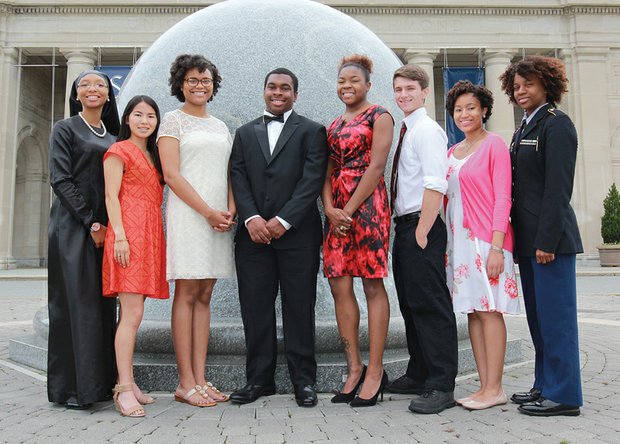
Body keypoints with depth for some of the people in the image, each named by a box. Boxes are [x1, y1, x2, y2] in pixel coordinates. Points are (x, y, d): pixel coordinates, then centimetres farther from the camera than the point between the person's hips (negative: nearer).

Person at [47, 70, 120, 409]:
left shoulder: (114, 137, 18)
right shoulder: (65, 129, 3)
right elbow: (60, 180, -7)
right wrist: (90, 221, -14)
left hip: (106, 229, 5)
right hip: (73, 227, -5)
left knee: (104, 304, 5)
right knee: (76, 302, -6)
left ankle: (101, 382, 13)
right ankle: (71, 387, 3)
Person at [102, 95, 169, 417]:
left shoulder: (153, 155, 23)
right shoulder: (119, 151, 2)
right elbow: (111, 196, -7)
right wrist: (119, 235, -18)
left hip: (151, 235, 7)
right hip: (129, 235, -7)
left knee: (132, 314, 8)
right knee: (132, 314, -12)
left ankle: (128, 382, 14)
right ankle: (124, 388, -8)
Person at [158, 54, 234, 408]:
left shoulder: (220, 126, 20)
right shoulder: (174, 120, 3)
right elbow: (171, 174, -7)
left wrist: (231, 209, -1)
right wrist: (208, 212, -13)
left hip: (220, 217, 6)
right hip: (188, 215, -5)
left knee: (204, 297, 5)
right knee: (187, 296, -4)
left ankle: (201, 379, 10)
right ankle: (186, 383, 1)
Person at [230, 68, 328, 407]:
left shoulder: (312, 131, 8)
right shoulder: (245, 133, 19)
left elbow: (312, 179, -4)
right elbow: (238, 178, 8)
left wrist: (283, 220, -12)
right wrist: (252, 218, -8)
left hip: (297, 233, -3)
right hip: (254, 232, 3)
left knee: (299, 308, 2)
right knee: (255, 307, 4)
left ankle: (304, 380, 13)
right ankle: (259, 378, 16)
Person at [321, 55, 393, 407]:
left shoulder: (379, 117, 2)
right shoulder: (334, 126, 21)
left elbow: (376, 166, -9)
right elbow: (328, 172, 13)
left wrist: (349, 209, -12)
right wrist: (329, 208, -5)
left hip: (367, 206, -6)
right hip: (336, 211, 7)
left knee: (373, 285, -4)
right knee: (340, 287, 2)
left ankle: (375, 371, 2)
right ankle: (355, 368, 12)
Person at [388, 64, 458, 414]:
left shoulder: (427, 129, -9)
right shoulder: (405, 131, 19)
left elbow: (435, 186, -19)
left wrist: (421, 232, -21)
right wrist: (405, 230, 14)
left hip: (421, 227, -10)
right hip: (403, 227, 10)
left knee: (431, 306, -5)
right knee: (411, 305, 15)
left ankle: (441, 387, 3)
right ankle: (419, 376, 27)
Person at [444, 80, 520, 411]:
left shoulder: (494, 144, -2)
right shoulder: (452, 152, 17)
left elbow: (502, 198, -9)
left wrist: (496, 246, -16)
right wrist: (446, 241, 9)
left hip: (485, 237, -7)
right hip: (459, 238, 7)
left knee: (489, 310, -4)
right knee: (473, 311, 7)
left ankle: (495, 389, 4)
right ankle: (485, 386, 15)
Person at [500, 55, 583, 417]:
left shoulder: (556, 123, -8)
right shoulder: (526, 128, 19)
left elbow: (558, 187, -16)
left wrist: (547, 240, -20)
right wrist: (526, 238, 14)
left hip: (550, 237, -9)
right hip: (528, 238, 9)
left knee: (555, 316, -2)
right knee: (538, 316, 14)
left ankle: (564, 395, 9)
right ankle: (546, 385, 25)